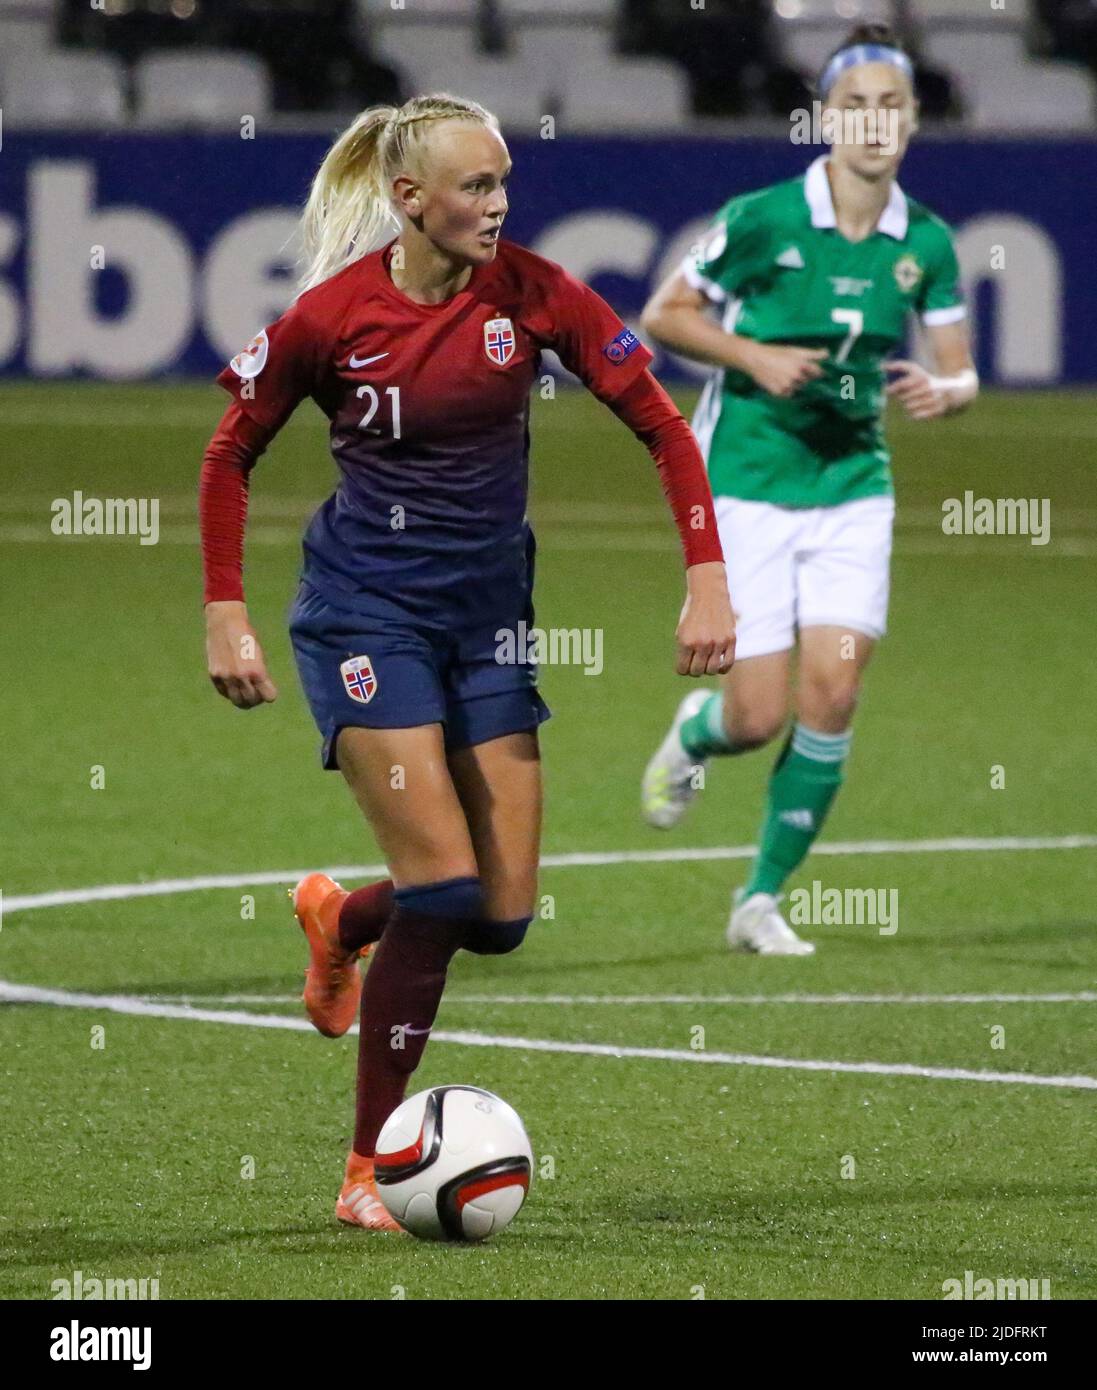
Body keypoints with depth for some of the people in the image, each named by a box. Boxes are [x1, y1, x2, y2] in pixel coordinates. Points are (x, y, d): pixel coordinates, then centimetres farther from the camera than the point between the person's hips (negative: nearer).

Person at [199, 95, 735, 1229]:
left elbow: (661, 425, -3)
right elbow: (230, 454, 3)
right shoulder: (332, 316, -12)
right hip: (366, 612, -4)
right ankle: (370, 1168, -4)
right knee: (444, 886, -17)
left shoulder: (533, 294, -7)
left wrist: (707, 579, -13)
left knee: (504, 913, 0)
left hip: (489, 613, 4)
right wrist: (225, 615, -2)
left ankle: (340, 920, 36)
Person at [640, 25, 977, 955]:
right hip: (747, 485, -3)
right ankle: (694, 736, 33)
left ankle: (763, 899, 7)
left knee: (834, 694, -9)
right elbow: (662, 316, -2)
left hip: (853, 485, 3)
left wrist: (942, 390, -16)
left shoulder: (925, 243, 0)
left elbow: (961, 372, 7)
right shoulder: (761, 220, -11)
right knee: (760, 716, -7)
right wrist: (755, 357, -17)